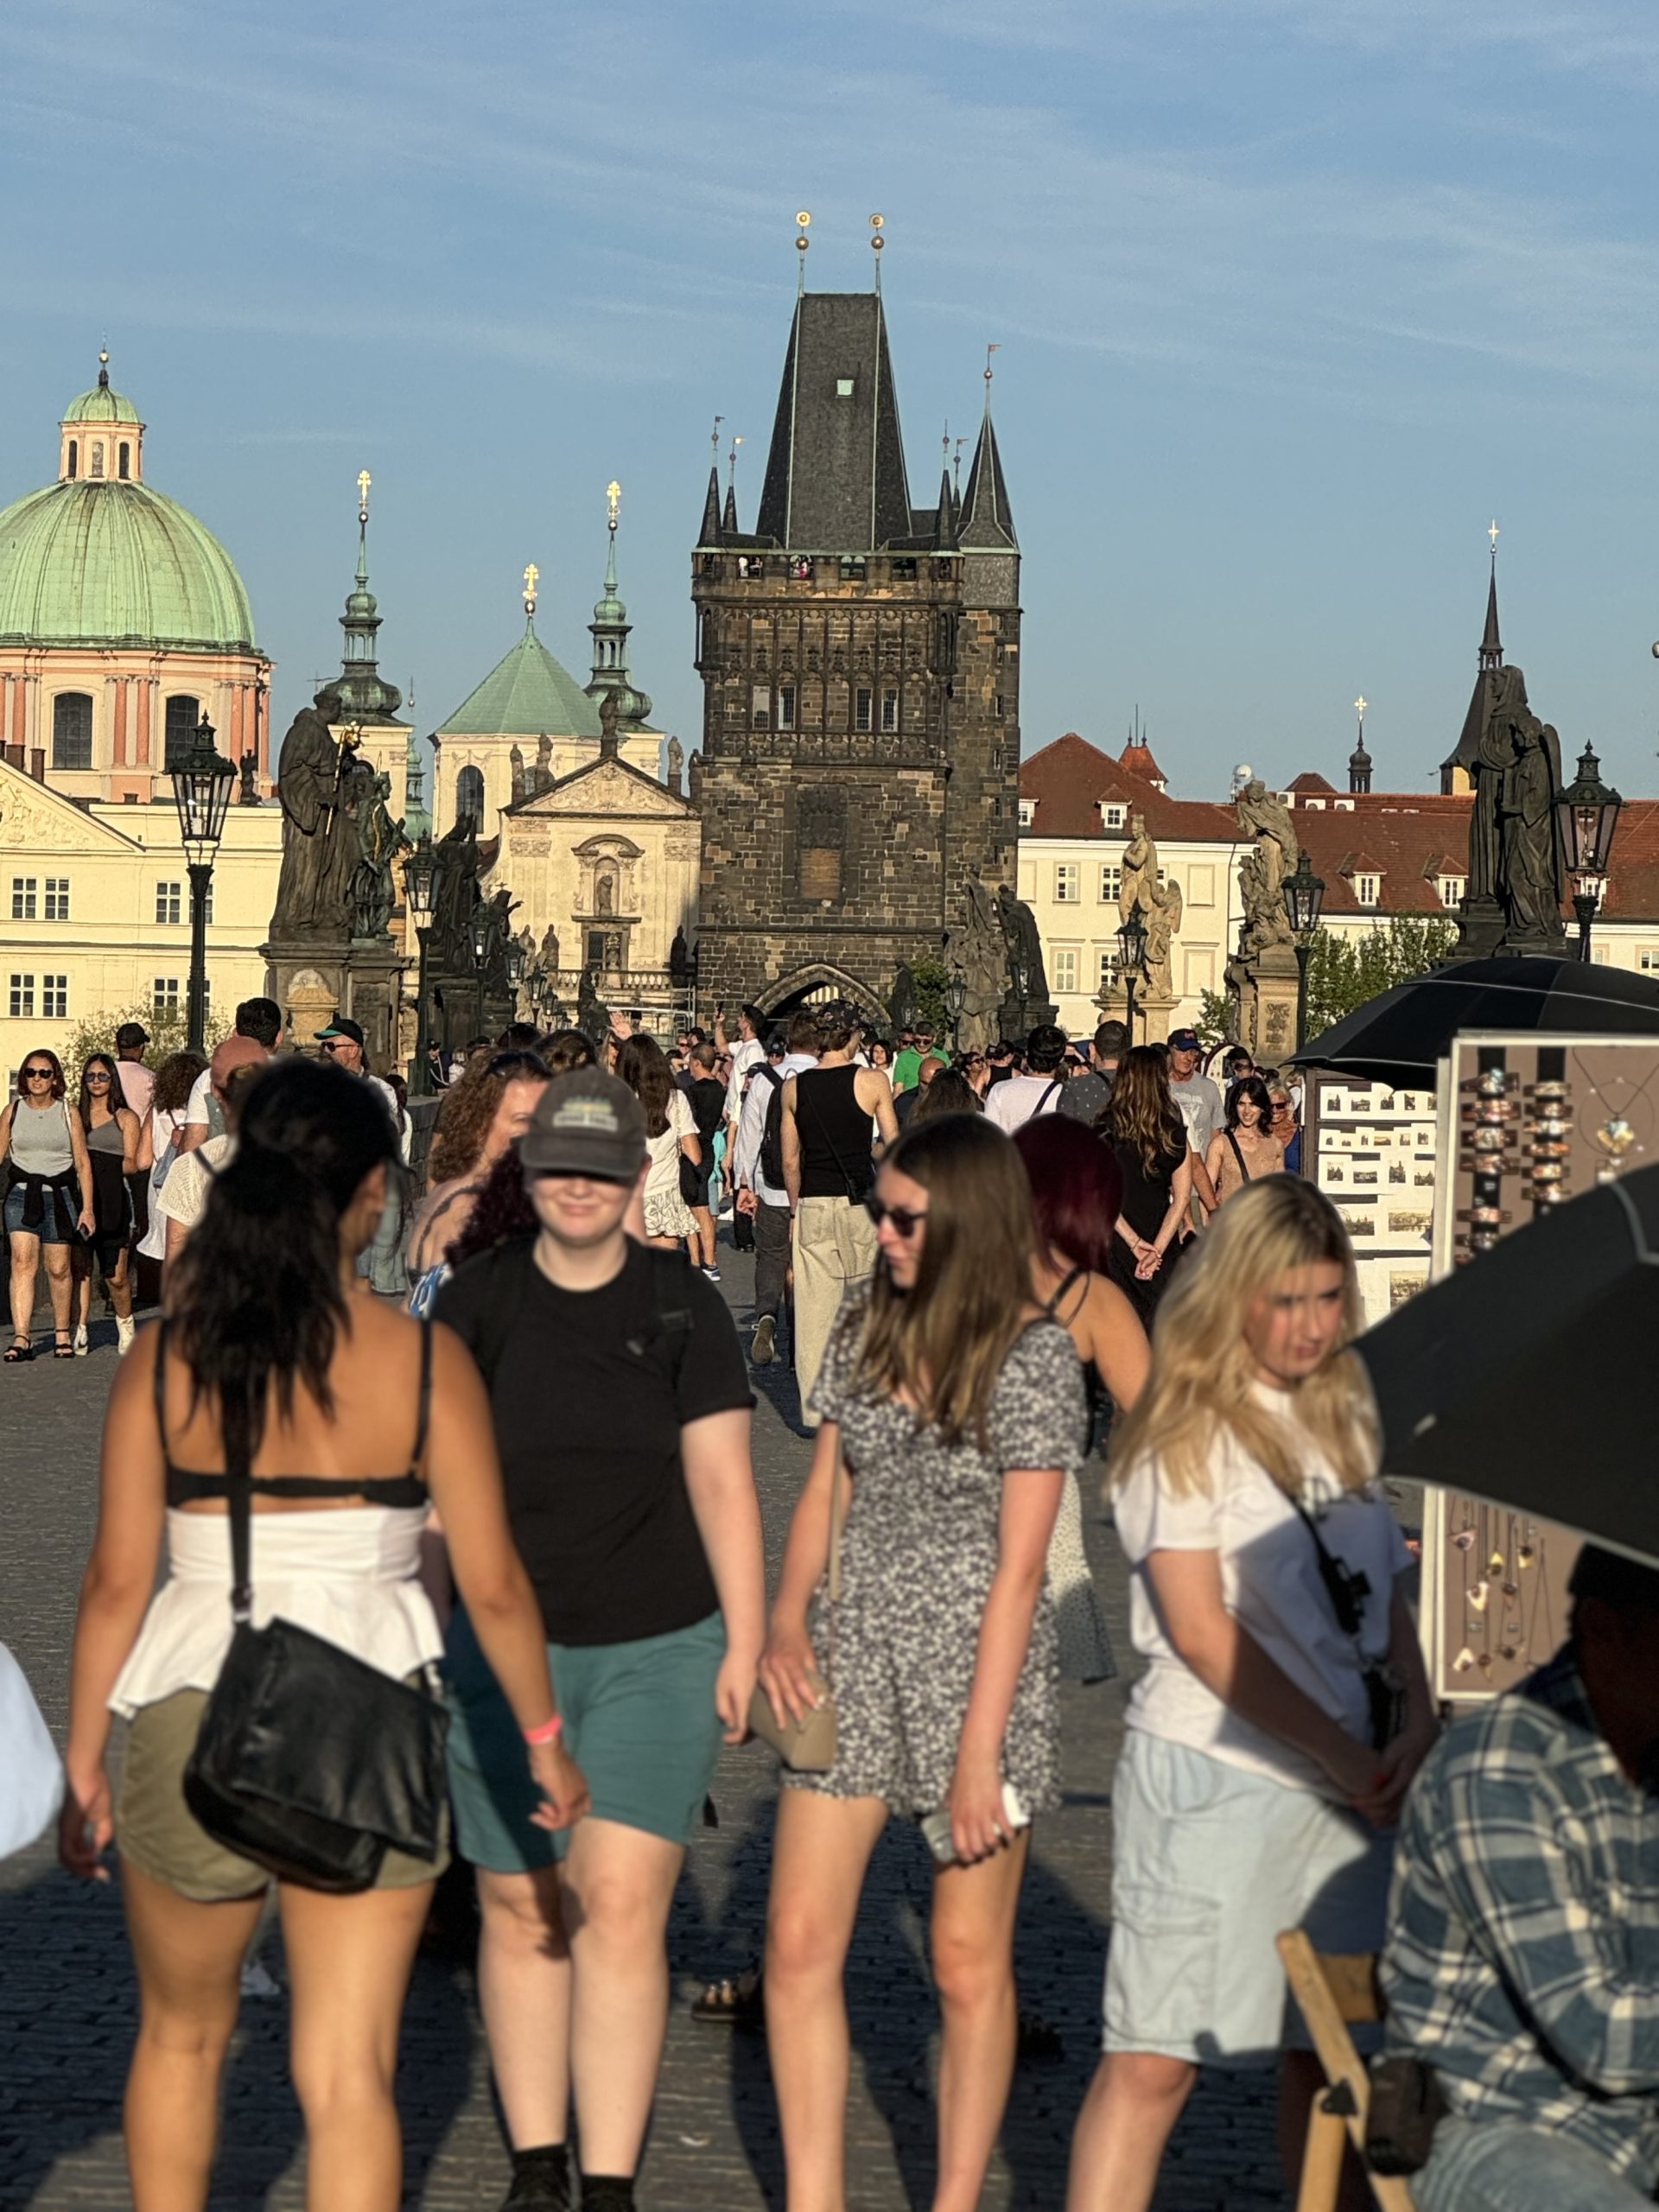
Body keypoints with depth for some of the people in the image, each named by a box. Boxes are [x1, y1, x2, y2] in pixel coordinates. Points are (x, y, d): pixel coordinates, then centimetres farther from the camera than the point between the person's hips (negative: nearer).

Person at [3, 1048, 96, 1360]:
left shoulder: (68, 1114, 2)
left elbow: (83, 1163, 4)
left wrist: (87, 1208, 0)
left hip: (60, 1194, 0)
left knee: (59, 1269, 4)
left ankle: (62, 1335, 21)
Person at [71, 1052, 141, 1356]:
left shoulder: (125, 1118, 9)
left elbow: (131, 1165, 2)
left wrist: (101, 1165, -13)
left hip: (112, 1201, -2)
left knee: (116, 1276, -3)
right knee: (79, 1268, -7)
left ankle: (125, 1325, 19)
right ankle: (81, 1331, -4)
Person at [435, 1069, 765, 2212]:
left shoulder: (684, 1305, -2)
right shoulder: (477, 1302, -1)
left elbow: (722, 1484, 0)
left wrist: (745, 1644, -2)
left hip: (659, 1650, -1)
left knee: (622, 1905, -10)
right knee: (523, 1909, 8)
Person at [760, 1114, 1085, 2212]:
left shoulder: (1034, 1356, -11)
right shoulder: (867, 1326, 6)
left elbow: (1019, 1567, -13)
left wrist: (979, 1751, -15)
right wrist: (788, 1617, -4)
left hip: (979, 1663, -5)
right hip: (854, 1650, 5)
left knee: (970, 1965, 6)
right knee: (799, 1944, 0)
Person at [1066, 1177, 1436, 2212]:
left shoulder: (1343, 1417, 13)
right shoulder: (1187, 1434, -6)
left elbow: (1385, 1587, 17)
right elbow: (1201, 1631, -11)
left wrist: (1415, 1723, -1)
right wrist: (1340, 1754, -12)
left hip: (1351, 1781, 6)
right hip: (1216, 1776, -6)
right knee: (1156, 2059, -6)